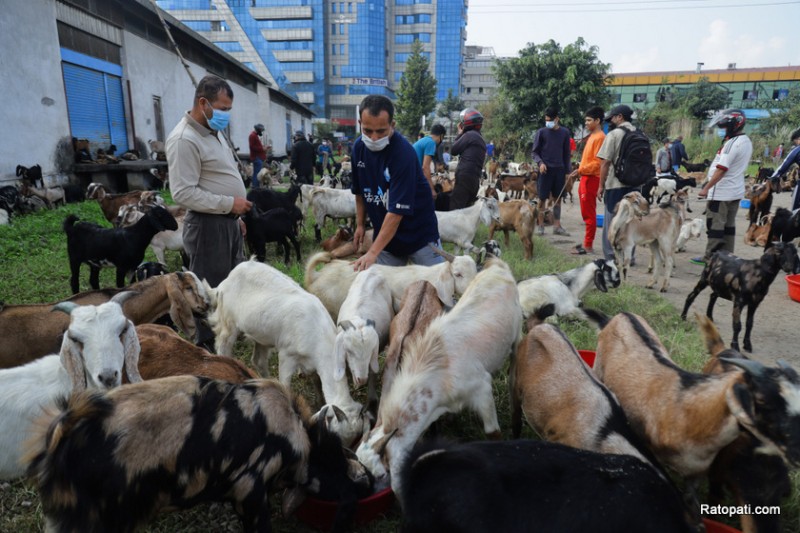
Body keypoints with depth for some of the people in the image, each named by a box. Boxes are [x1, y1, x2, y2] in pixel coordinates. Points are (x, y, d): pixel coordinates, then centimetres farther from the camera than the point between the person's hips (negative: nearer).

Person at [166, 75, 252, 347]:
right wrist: (230, 204, -20)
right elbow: (184, 193, -23)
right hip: (208, 225, -9)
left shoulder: (212, 132, 12)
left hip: (228, 221, 10)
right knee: (210, 288, 2)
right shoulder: (184, 139, -18)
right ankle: (208, 344, 17)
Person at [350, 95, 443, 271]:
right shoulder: (359, 147, -4)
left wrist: (373, 252, -30)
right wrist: (360, 224, 12)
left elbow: (397, 210, -28)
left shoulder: (403, 152, -24)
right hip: (384, 234, 5)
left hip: (419, 235, -5)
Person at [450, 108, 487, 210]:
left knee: (455, 208, -14)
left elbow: (453, 150, -2)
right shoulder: (481, 139, 23)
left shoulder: (469, 135, -5)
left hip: (465, 177, -9)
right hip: (475, 180, 9)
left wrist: (460, 133, 10)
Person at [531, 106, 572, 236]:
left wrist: (566, 171, 8)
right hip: (545, 169, -2)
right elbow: (534, 152, 2)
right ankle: (541, 226, 7)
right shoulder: (541, 132, -1)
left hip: (559, 169, 3)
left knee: (558, 198, 6)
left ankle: (557, 226, 12)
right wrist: (540, 163, -17)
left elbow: (566, 153, 11)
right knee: (542, 198, -2)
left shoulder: (564, 132, 6)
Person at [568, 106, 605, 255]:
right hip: (586, 178, 10)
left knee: (589, 214, -6)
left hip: (591, 179, -10)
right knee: (587, 213, 13)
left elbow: (598, 162, -19)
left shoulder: (600, 137, -13)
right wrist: (580, 172, 15)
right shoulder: (592, 136, 18)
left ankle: (588, 246, -2)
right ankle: (587, 243, 20)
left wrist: (581, 170, -22)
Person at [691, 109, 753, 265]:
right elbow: (737, 166, 16)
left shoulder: (732, 143, -18)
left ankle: (709, 257, 1)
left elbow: (721, 169, -23)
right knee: (729, 225, 13)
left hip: (722, 192, -9)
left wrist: (706, 188, -20)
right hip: (736, 191, 9)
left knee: (715, 225, -4)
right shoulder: (747, 142, 12)